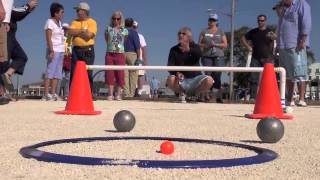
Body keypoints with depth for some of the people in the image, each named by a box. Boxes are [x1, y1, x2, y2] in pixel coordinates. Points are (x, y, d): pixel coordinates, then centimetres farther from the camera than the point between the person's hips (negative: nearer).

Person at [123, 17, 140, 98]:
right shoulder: (134, 32, -2)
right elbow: (137, 46, -9)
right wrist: (138, 58, -9)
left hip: (122, 54, 4)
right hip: (132, 54, -4)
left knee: (125, 75, 3)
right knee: (133, 75, -1)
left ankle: (126, 93, 1)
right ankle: (132, 93, -4)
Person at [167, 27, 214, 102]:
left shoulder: (195, 47, 5)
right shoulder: (174, 50, 6)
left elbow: (199, 54, -21)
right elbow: (170, 66, -6)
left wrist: (189, 50, -42)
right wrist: (176, 73, -28)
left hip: (195, 78, 0)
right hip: (181, 80, 0)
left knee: (209, 80, -27)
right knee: (170, 79, -33)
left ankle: (195, 94, 2)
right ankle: (181, 94, -1)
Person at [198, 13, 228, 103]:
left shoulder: (221, 32, 13)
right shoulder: (204, 32, 14)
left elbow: (225, 44, 6)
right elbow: (199, 44, 10)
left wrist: (215, 44, -8)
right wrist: (206, 46, -8)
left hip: (218, 57, 0)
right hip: (206, 57, 0)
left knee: (217, 76, -7)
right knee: (207, 75, -9)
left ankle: (219, 96, -4)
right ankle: (206, 95, -8)